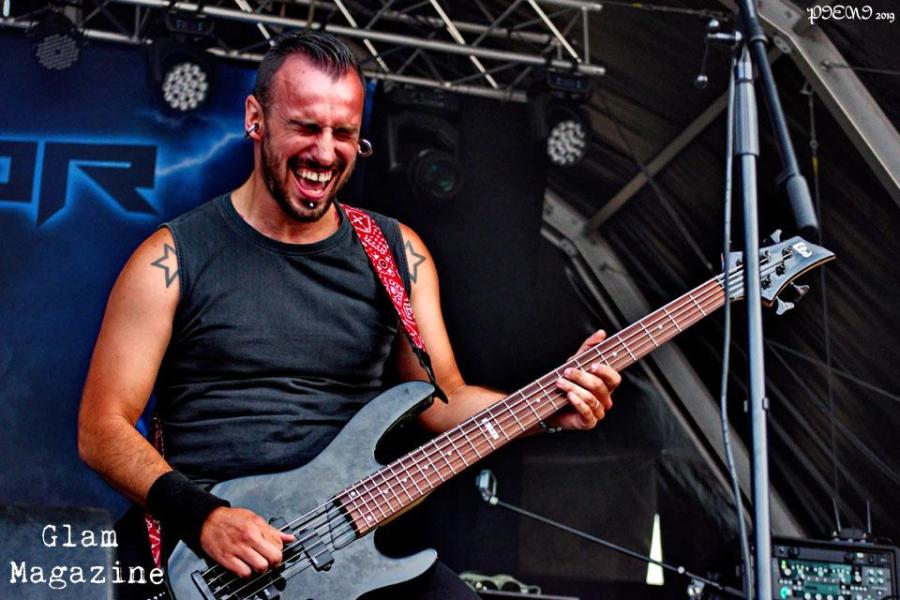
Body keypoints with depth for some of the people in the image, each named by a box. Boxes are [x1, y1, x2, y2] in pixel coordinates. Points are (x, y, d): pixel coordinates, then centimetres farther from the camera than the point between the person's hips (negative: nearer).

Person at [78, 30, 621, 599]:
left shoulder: (396, 252, 8)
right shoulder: (174, 258, -2)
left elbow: (441, 399, 11)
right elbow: (102, 427, -1)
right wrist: (201, 515, -16)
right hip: (208, 551, -1)